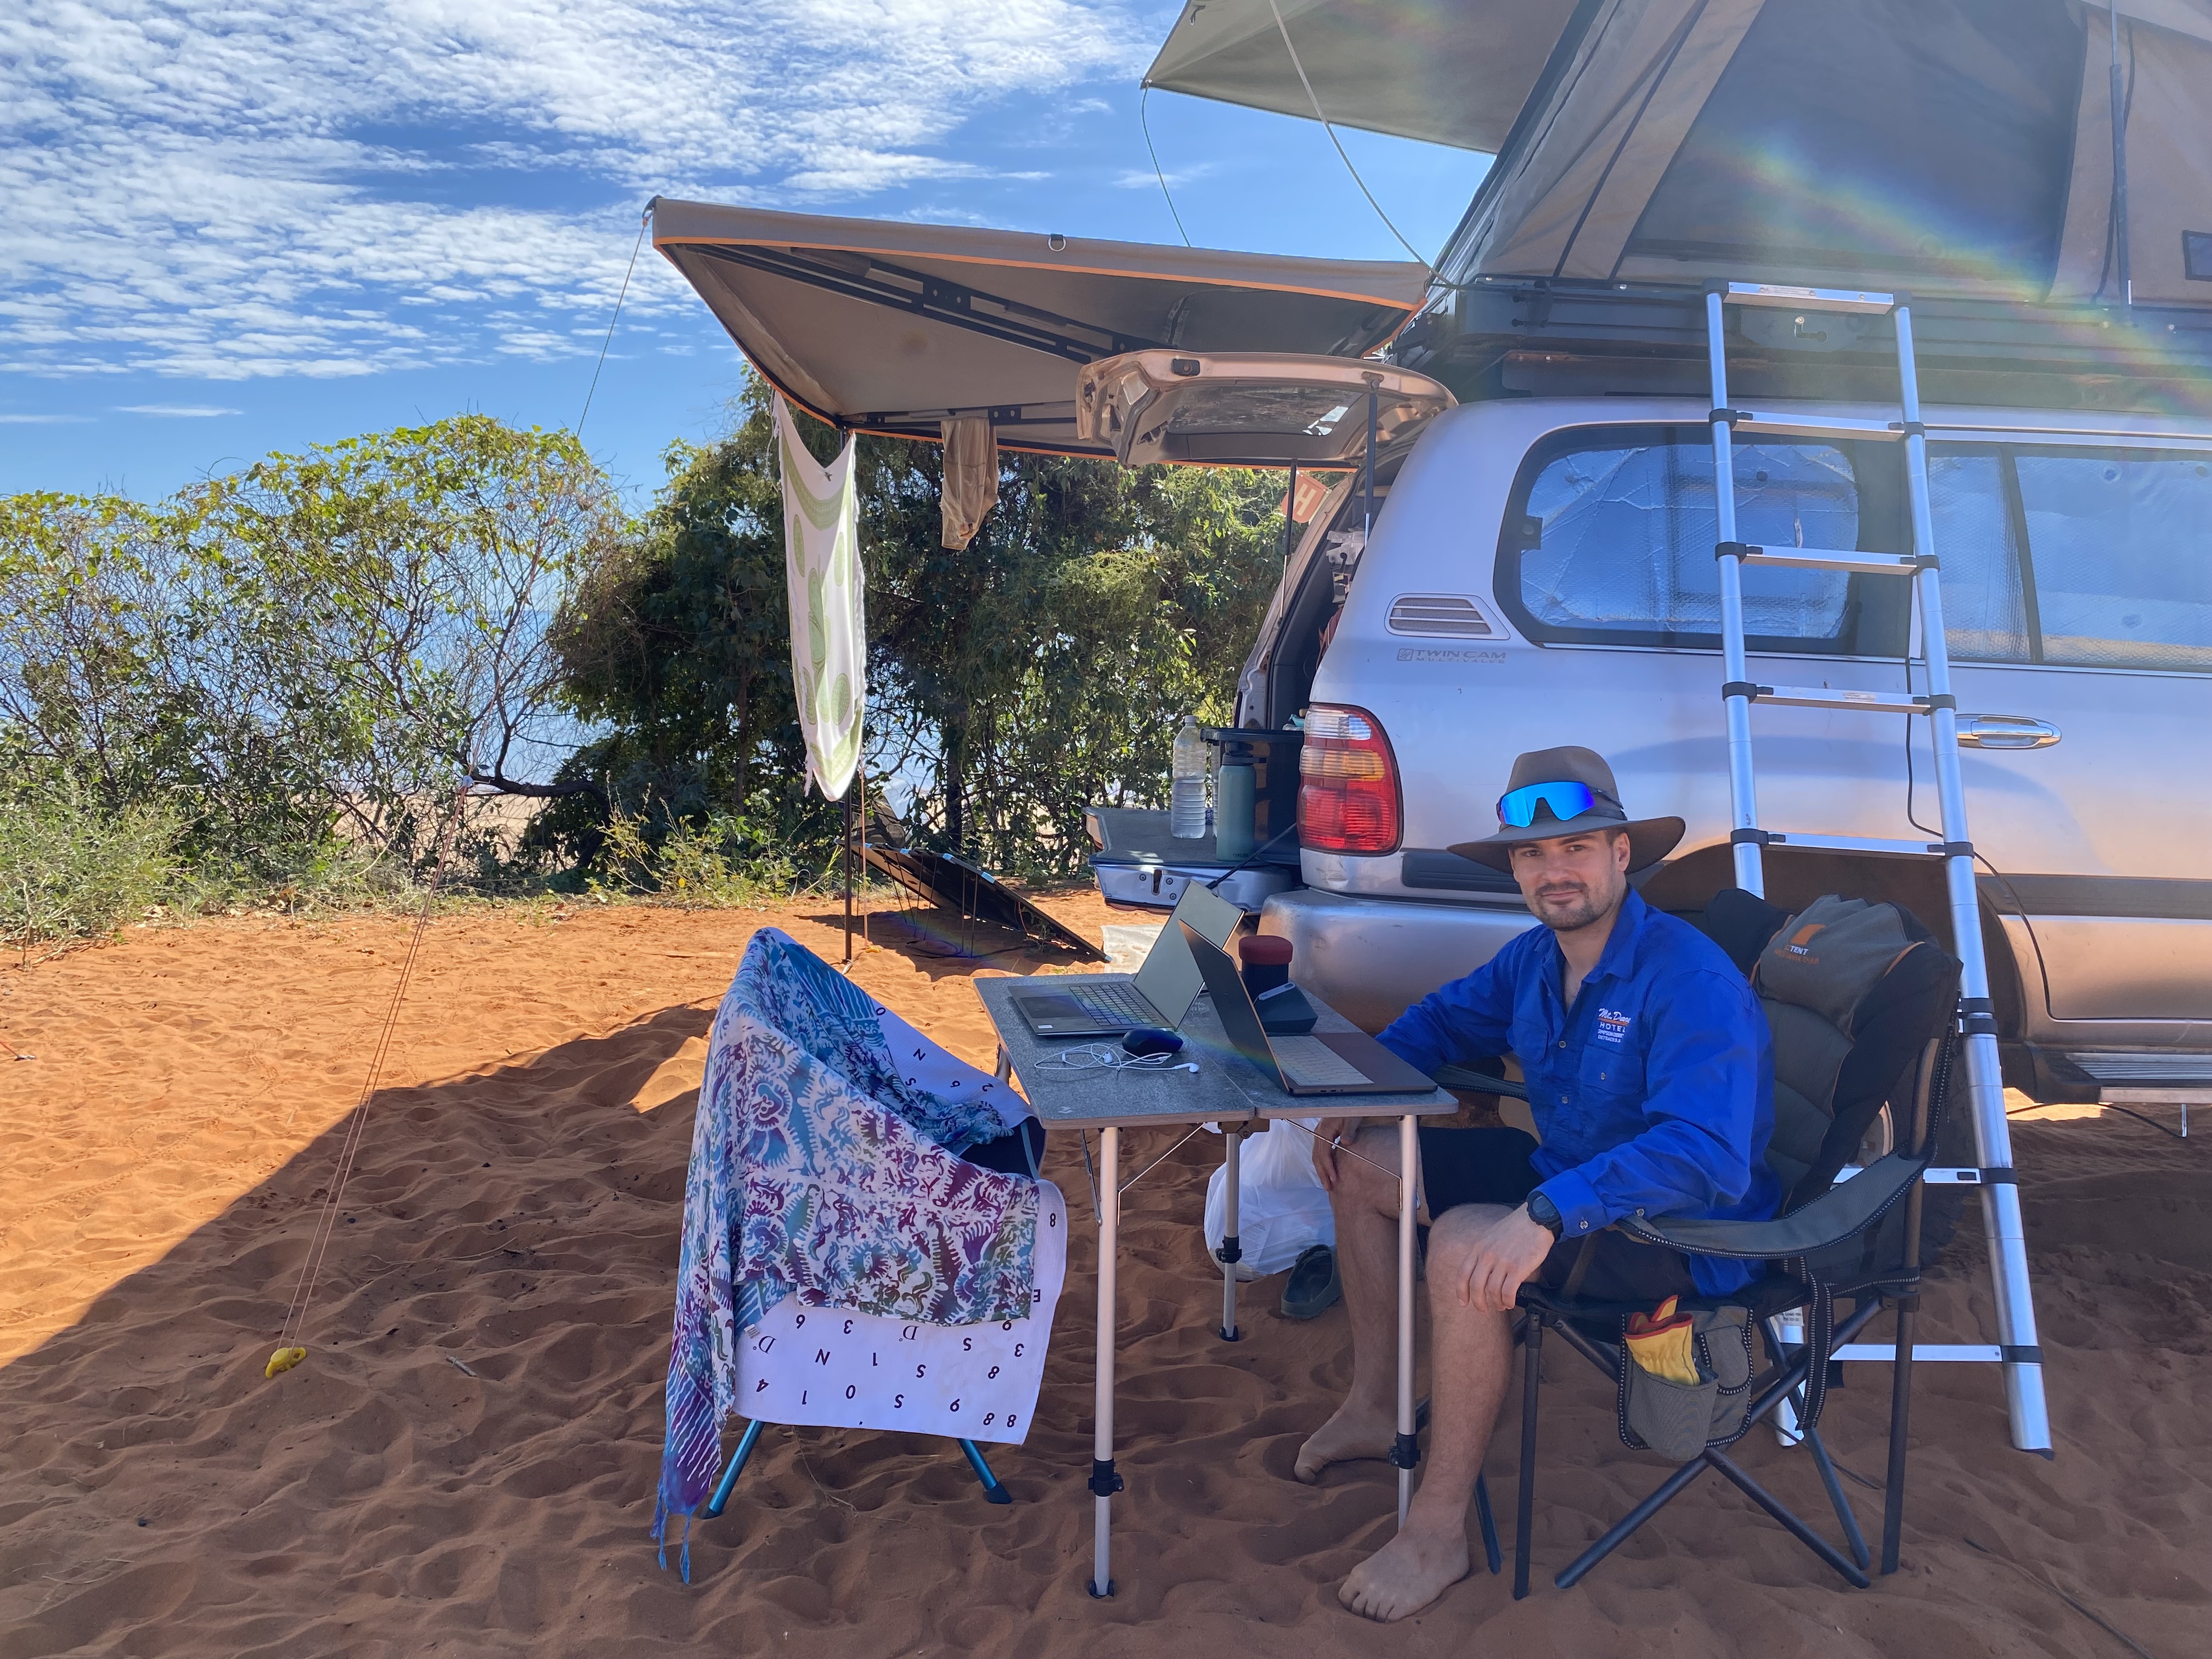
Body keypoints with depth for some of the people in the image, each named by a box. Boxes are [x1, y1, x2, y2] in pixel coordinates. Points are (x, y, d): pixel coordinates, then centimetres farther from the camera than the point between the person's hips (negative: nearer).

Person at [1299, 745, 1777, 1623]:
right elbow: (1444, 1019, 19)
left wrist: (1545, 1214, -47)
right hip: (1564, 1174, 9)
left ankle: (1438, 1531, -17)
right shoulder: (1534, 959, 0)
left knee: (1465, 1244, -34)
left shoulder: (1691, 980, -26)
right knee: (1358, 1163, 8)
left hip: (1685, 1230, -9)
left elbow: (1705, 1151, -38)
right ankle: (1373, 1409, 20)